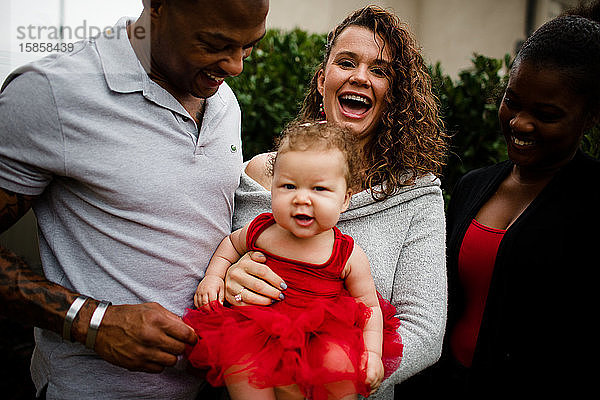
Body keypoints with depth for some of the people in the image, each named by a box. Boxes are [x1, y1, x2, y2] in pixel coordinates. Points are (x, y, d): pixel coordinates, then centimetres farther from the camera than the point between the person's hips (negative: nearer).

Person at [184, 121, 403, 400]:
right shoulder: (261, 231, 0)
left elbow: (369, 306, 4)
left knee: (340, 364, -29)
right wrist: (213, 276, 9)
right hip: (261, 334, 2)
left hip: (324, 339, -2)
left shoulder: (348, 255, -6)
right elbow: (232, 244, 24)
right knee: (234, 357, -25)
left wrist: (372, 354, -8)